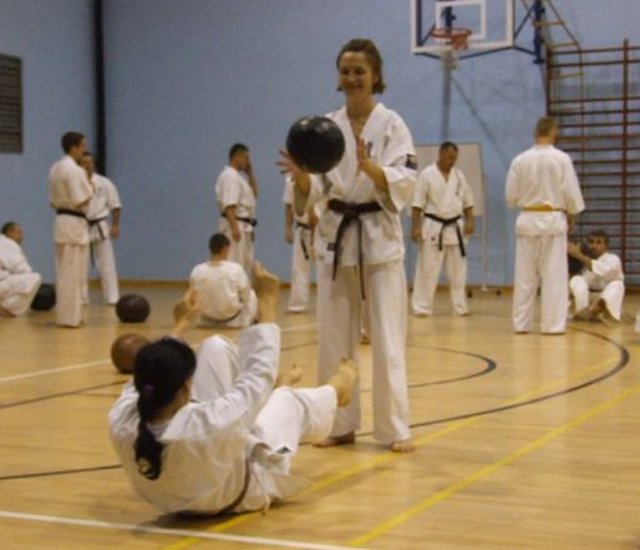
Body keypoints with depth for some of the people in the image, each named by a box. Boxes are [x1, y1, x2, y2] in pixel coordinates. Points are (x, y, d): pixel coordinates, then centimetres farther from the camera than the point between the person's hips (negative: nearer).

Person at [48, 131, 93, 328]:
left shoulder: (55, 168, 12)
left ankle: (65, 315, 19)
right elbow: (80, 201, -19)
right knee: (73, 274, -5)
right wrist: (90, 189, -3)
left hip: (61, 221, 9)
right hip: (74, 224, -9)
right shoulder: (74, 170, -16)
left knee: (64, 273, 14)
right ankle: (70, 317, -3)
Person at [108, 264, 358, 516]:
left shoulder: (121, 424, -32)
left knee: (215, 346, 1)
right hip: (247, 489, -4)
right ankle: (334, 391, 54)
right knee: (287, 399, 17)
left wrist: (181, 323, 7)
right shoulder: (212, 425, -47)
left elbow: (152, 373, -9)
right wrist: (267, 301, -20)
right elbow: (258, 376, -30)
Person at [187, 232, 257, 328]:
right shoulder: (235, 269, -23)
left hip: (206, 321, 3)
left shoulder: (196, 271, -18)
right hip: (233, 321, -3)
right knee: (252, 295, 26)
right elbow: (245, 297, -10)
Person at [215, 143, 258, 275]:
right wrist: (234, 228, -29)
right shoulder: (229, 176, -14)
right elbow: (229, 205, -23)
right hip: (236, 226, -11)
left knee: (247, 265, 15)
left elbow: (254, 194, 22)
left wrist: (250, 173, 14)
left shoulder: (237, 176, 17)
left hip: (243, 227, 11)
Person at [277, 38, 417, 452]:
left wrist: (369, 167, -30)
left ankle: (395, 429, 5)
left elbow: (405, 185, -13)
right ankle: (341, 425, 18)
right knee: (335, 337, 7)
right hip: (335, 237, 4)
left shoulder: (391, 124, -4)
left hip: (379, 238, -4)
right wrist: (302, 176, -18)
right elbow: (315, 193, 4)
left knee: (387, 338, -3)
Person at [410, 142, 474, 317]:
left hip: (455, 228, 5)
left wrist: (469, 221, -1)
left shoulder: (459, 175, 7)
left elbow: (468, 201, 12)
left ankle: (460, 307, 18)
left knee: (458, 270, 9)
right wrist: (415, 227, -13)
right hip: (433, 228, -5)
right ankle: (421, 307, 2)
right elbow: (418, 203, -9)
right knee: (427, 269, -4)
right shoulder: (427, 175, -7)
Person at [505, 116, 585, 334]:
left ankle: (521, 323, 12)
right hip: (552, 220, -2)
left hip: (527, 220, 2)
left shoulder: (520, 160, -3)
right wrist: (572, 216, 11)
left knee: (525, 276, 8)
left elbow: (511, 195, 2)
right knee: (554, 275, 3)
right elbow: (571, 192, -5)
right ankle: (553, 324, 3)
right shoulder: (562, 159, -8)